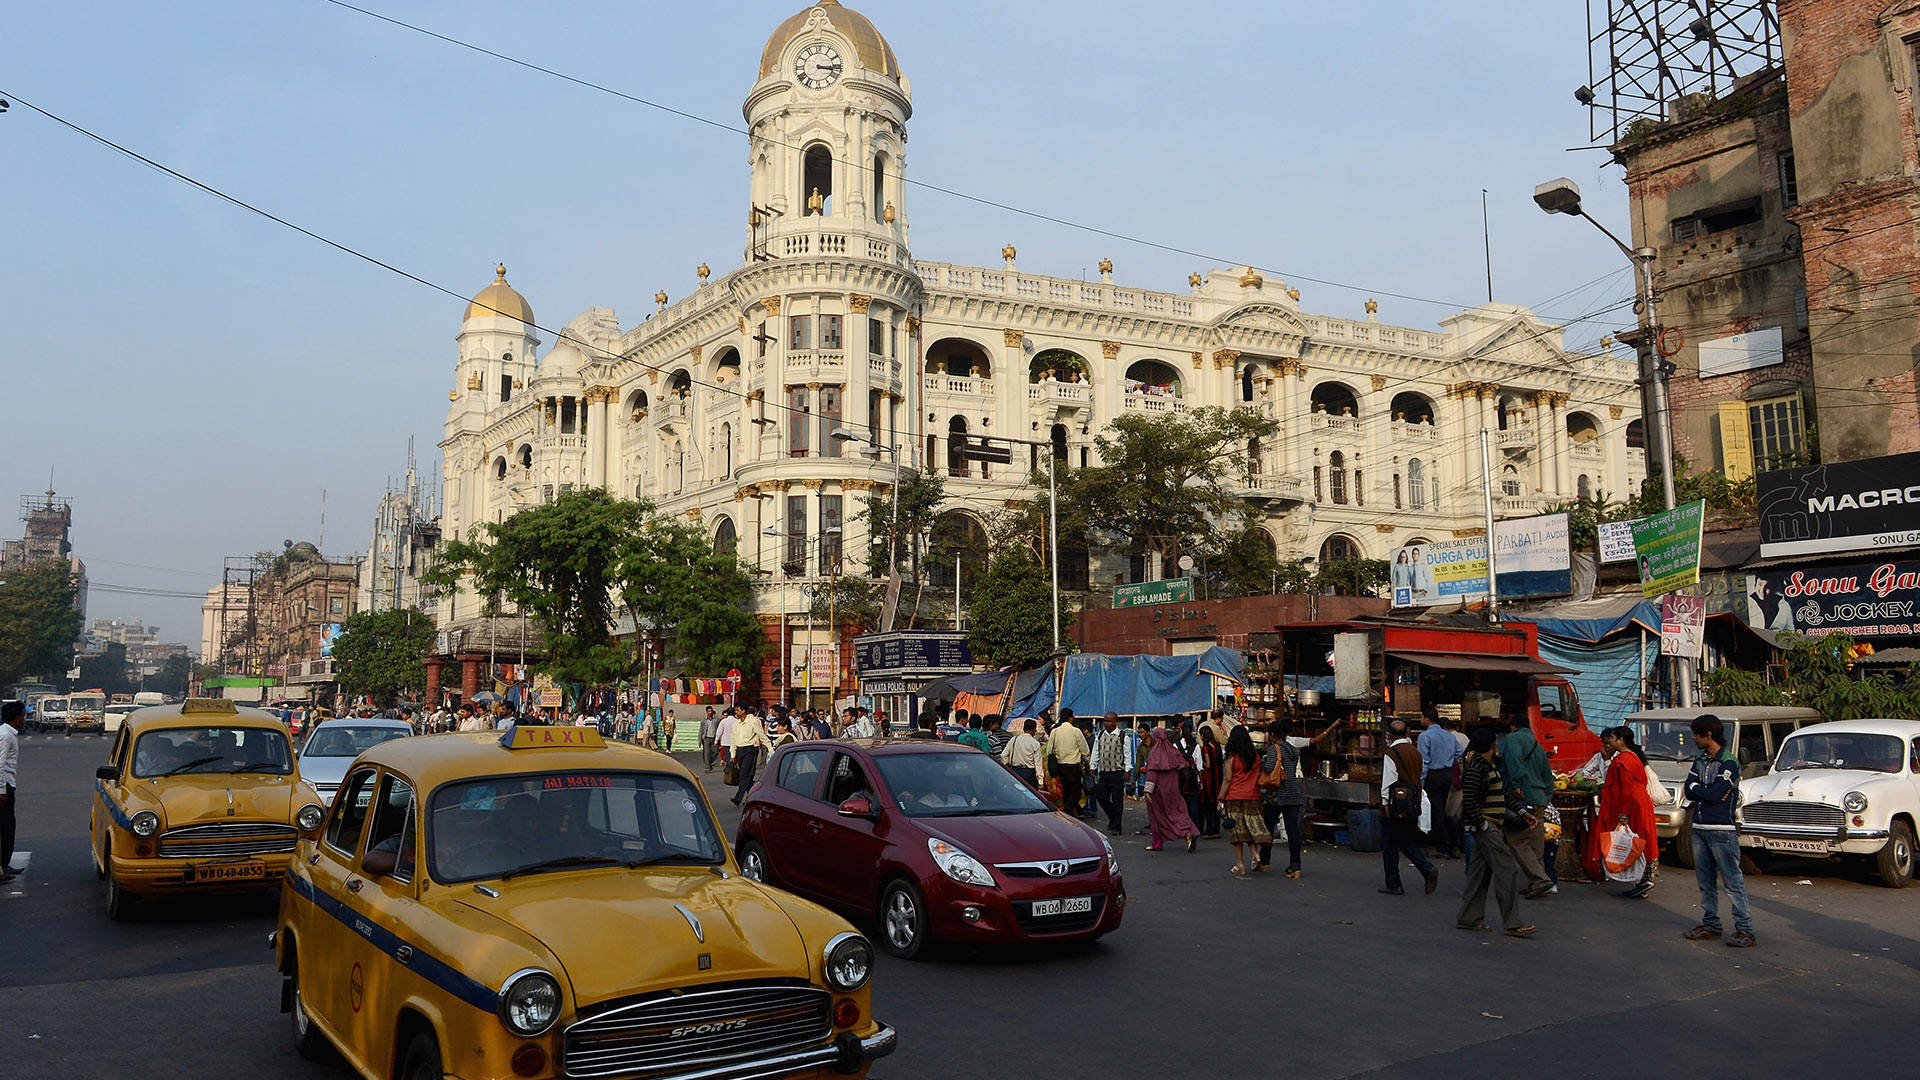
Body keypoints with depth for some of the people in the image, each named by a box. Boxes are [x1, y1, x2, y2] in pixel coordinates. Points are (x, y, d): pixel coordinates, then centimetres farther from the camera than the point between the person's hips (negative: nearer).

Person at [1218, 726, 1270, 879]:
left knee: (1237, 830, 2)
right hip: (1253, 797, 3)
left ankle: (1240, 864, 3)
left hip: (1234, 797, -3)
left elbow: (1227, 779, -7)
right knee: (1251, 826, 14)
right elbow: (1260, 776, 9)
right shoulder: (1256, 756, 5)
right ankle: (1255, 853, -7)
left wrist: (1221, 799, -4)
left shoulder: (1232, 757, -6)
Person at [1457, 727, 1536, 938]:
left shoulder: (1491, 765, 16)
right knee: (1508, 870, -10)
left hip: (1492, 826, 10)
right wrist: (1483, 824, -18)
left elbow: (1501, 797, 23)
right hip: (1484, 826, -10)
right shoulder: (1475, 768, -15)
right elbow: (1469, 801, -20)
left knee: (1481, 871, 11)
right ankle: (1513, 924, -8)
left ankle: (1468, 918, 17)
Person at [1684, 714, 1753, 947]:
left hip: (1722, 830, -8)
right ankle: (1710, 925, 20)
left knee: (1732, 881, -5)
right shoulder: (1699, 761, 14)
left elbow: (1715, 795, -18)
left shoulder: (1729, 763, -10)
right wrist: (1707, 792, -10)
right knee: (1705, 882, 12)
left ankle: (1744, 929, -1)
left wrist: (1695, 787, -2)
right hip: (1699, 829, 8)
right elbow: (1689, 791, 6)